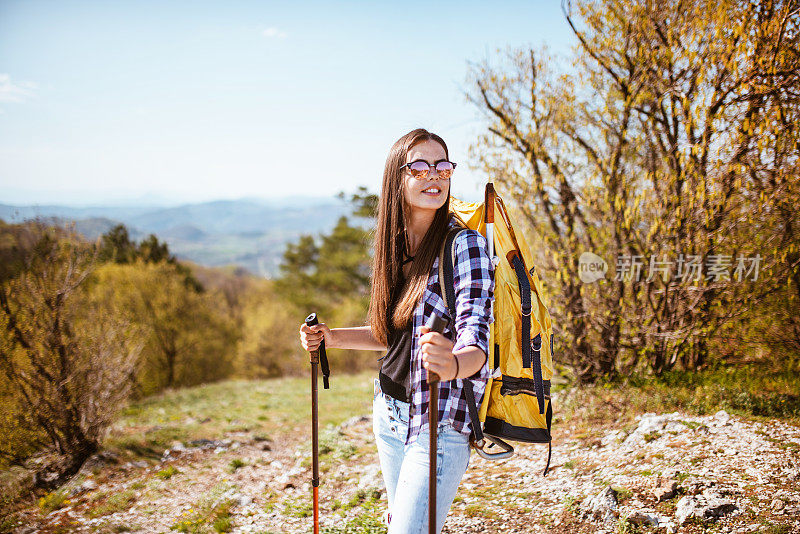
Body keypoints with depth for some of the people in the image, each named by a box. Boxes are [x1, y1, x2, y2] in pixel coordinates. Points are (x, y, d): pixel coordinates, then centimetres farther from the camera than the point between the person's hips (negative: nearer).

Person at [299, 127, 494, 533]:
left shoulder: (465, 244, -14)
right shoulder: (396, 245, 6)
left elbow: (477, 342, -24)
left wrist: (453, 364, -45)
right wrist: (333, 338, 8)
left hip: (441, 420, -7)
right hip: (388, 414, 7)